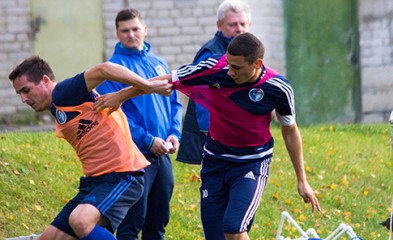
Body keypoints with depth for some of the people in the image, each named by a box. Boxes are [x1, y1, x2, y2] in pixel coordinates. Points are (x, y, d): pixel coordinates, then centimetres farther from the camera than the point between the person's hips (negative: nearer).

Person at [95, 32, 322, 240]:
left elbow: (290, 130, 0)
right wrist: (120, 95, 1)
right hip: (215, 160, 3)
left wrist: (302, 180, 4)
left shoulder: (278, 88, -18)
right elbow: (167, 81, -5)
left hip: (253, 163, -3)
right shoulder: (215, 68, -18)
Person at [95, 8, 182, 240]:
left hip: (163, 155, 6)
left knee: (158, 221, 12)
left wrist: (174, 133, -1)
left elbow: (175, 103, 17)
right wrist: (148, 141, -16)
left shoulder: (159, 63, 13)